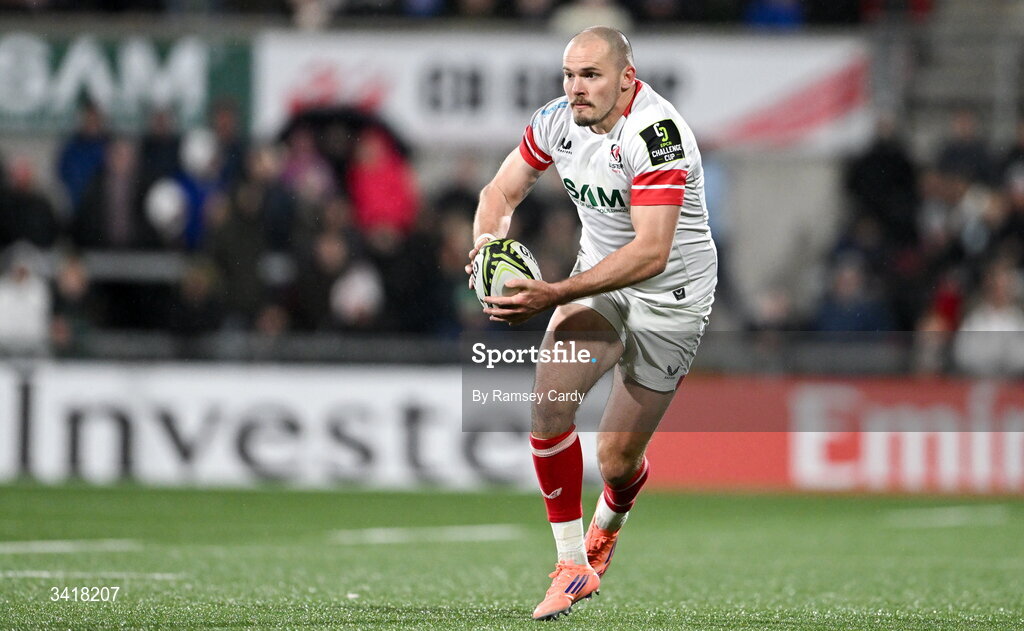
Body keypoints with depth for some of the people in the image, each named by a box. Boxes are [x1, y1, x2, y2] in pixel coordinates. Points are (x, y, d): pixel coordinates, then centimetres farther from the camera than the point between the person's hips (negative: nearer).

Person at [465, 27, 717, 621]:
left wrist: (554, 295, -41)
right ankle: (573, 565, -6)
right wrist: (488, 241, -17)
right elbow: (502, 191, 7)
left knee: (616, 459, -1)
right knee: (549, 402, -18)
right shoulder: (557, 121, -7)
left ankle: (608, 520, 37)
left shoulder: (657, 132, -29)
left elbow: (650, 253, -35)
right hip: (599, 275, 5)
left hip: (671, 295, -5)